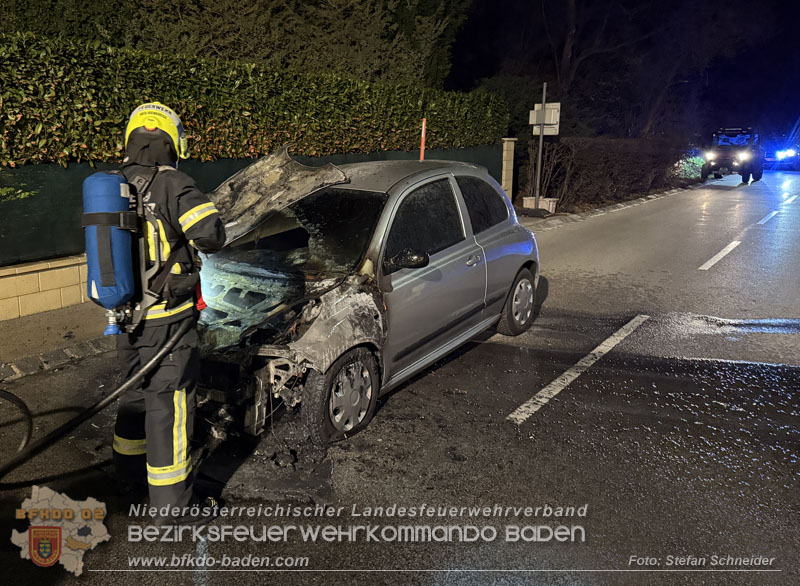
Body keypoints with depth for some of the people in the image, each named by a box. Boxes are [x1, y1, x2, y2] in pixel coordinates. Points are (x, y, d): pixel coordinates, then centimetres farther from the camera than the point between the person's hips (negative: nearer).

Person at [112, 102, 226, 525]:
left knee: (136, 392, 24)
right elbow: (210, 234, -27)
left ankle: (129, 470, 43)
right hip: (165, 319, -8)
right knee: (169, 405, 0)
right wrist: (201, 241, -5)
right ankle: (172, 505, 11)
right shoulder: (171, 185, -16)